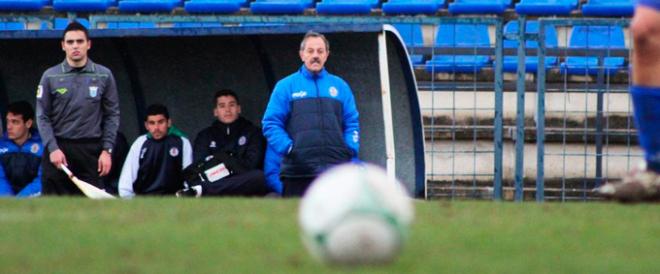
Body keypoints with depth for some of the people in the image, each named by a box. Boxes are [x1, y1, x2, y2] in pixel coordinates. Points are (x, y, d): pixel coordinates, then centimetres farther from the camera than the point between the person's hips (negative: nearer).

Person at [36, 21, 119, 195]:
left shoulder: (103, 76, 4)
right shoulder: (50, 77, 3)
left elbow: (112, 115, 6)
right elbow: (42, 117, 3)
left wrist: (107, 150, -3)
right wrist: (52, 148, -10)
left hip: (90, 150, 0)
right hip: (58, 150, 0)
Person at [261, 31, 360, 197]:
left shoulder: (340, 86, 16)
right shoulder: (286, 86, 8)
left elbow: (352, 123, 15)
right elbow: (271, 124, 3)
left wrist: (350, 149, -2)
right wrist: (287, 148, -11)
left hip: (336, 170, 2)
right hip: (299, 171, -2)